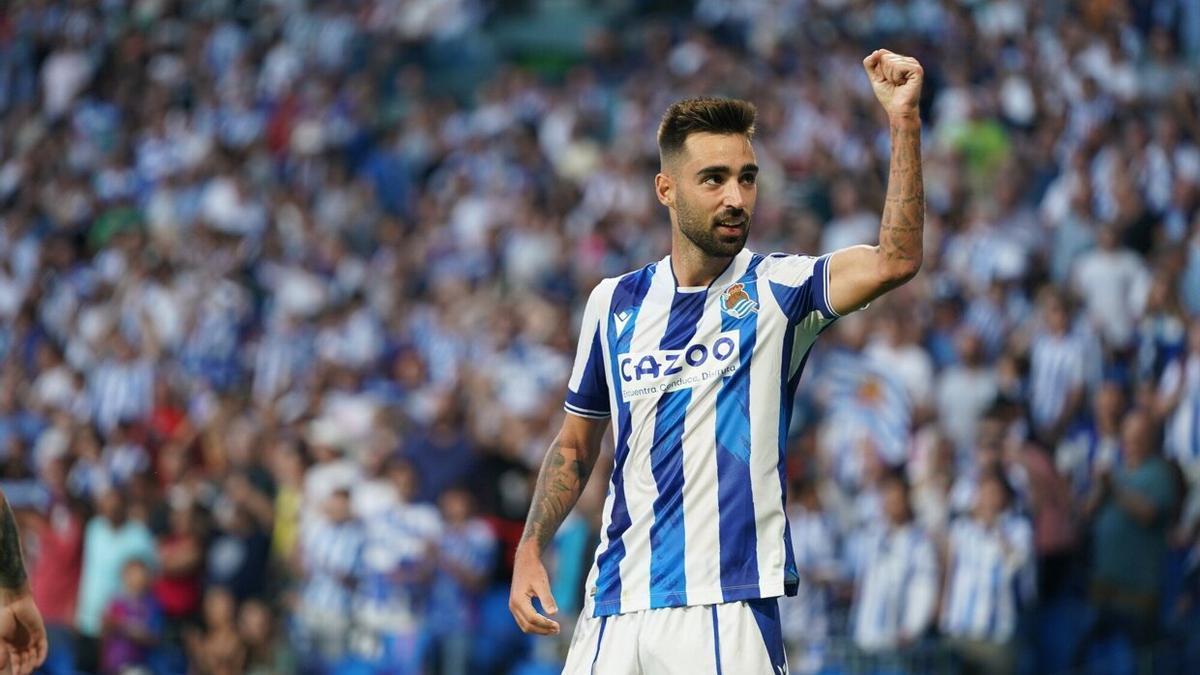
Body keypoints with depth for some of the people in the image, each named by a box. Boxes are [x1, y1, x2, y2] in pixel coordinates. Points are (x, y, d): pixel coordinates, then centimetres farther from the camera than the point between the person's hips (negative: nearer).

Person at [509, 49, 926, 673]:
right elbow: (575, 445, 20)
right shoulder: (614, 303, 11)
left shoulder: (775, 290, -1)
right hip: (615, 609, 4)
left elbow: (894, 262, -19)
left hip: (728, 613, -3)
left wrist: (903, 119, -25)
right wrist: (529, 551, 8)